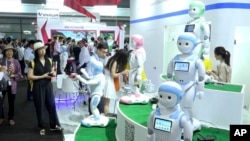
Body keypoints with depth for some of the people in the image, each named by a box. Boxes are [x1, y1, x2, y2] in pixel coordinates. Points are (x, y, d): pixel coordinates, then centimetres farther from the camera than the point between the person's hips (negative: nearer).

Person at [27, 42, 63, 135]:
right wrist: (42, 76, -17)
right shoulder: (33, 63, -6)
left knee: (52, 104, 5)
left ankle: (54, 125, 17)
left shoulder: (49, 61, 7)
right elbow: (30, 76, -10)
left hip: (48, 85, 4)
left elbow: (53, 72, 16)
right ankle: (42, 127, 17)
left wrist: (53, 73, -8)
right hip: (38, 87, -3)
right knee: (40, 107, 4)